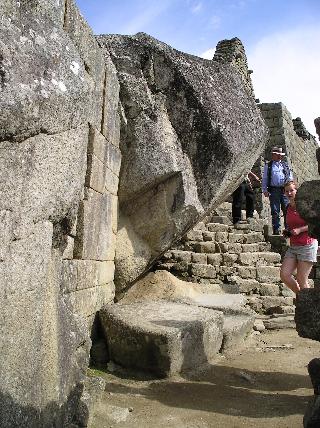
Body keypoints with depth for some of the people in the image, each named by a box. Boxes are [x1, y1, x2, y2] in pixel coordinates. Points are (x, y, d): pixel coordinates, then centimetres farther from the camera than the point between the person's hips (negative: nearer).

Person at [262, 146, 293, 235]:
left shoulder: (285, 165, 20)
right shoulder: (268, 166, 12)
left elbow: (290, 177, 20)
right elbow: (264, 179, 9)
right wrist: (264, 190, -1)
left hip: (285, 190, 2)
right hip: (274, 190, -2)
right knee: (275, 212, -1)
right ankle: (276, 230, 5)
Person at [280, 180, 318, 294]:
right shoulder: (288, 208, 10)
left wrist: (299, 230, -18)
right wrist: (287, 231, 7)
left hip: (307, 246, -7)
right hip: (293, 246, 7)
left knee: (301, 280, -3)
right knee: (284, 275, -2)